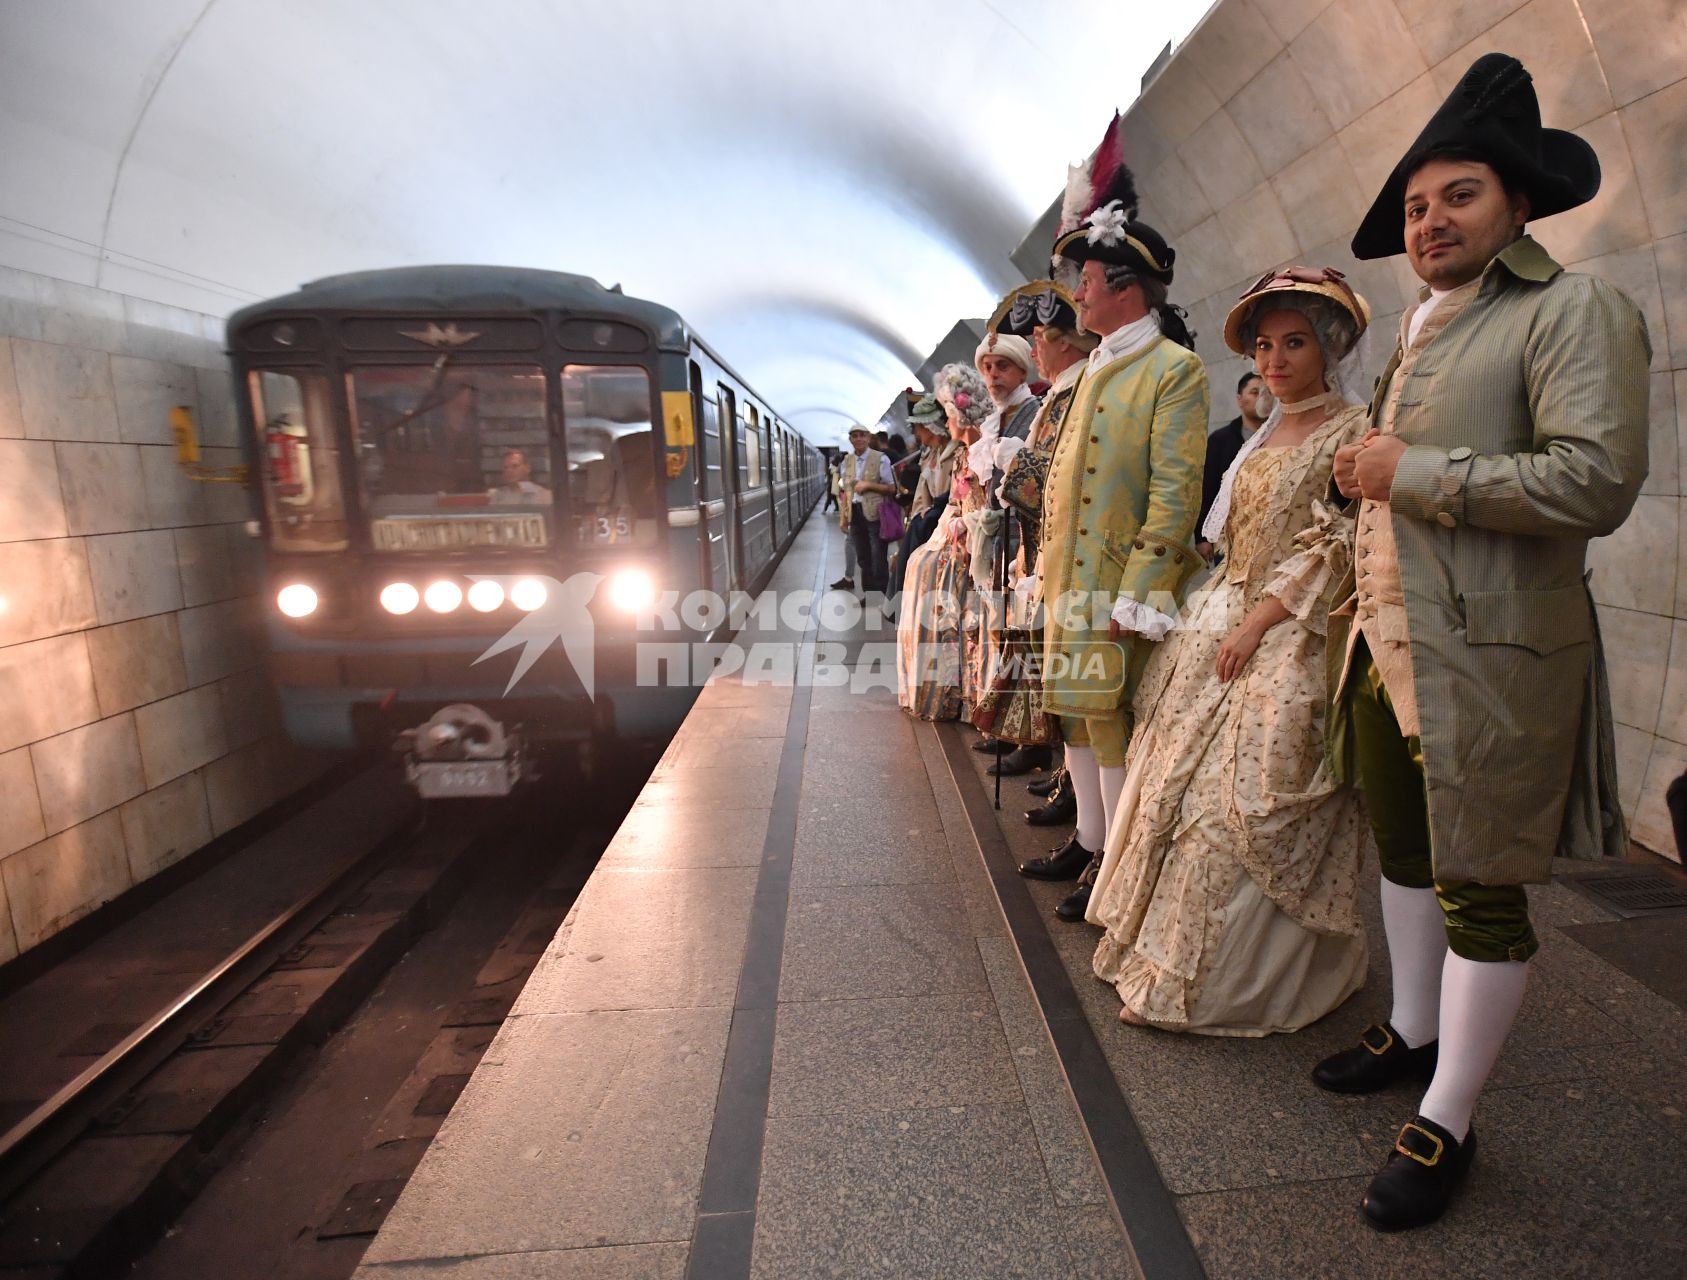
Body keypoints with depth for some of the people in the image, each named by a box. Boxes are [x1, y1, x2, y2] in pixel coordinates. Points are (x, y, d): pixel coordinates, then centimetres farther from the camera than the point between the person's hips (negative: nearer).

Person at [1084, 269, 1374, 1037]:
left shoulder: (1354, 433, -7)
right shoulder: (1267, 437, 16)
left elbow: (1334, 548, -15)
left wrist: (1256, 622, -19)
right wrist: (1216, 617, 8)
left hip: (1291, 639, -8)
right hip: (1226, 622, 8)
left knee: (1240, 804, -7)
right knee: (1182, 784, 10)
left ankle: (1236, 979, 9)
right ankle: (1168, 954, 25)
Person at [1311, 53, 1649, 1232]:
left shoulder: (1573, 309, -8)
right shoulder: (1419, 332, 17)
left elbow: (1596, 480, -21)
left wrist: (1412, 472, -17)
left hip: (1487, 663, -9)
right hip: (1388, 649, 9)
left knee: (1480, 893, 2)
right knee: (1405, 853, 20)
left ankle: (1447, 1124, 17)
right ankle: (1414, 1034, 40)